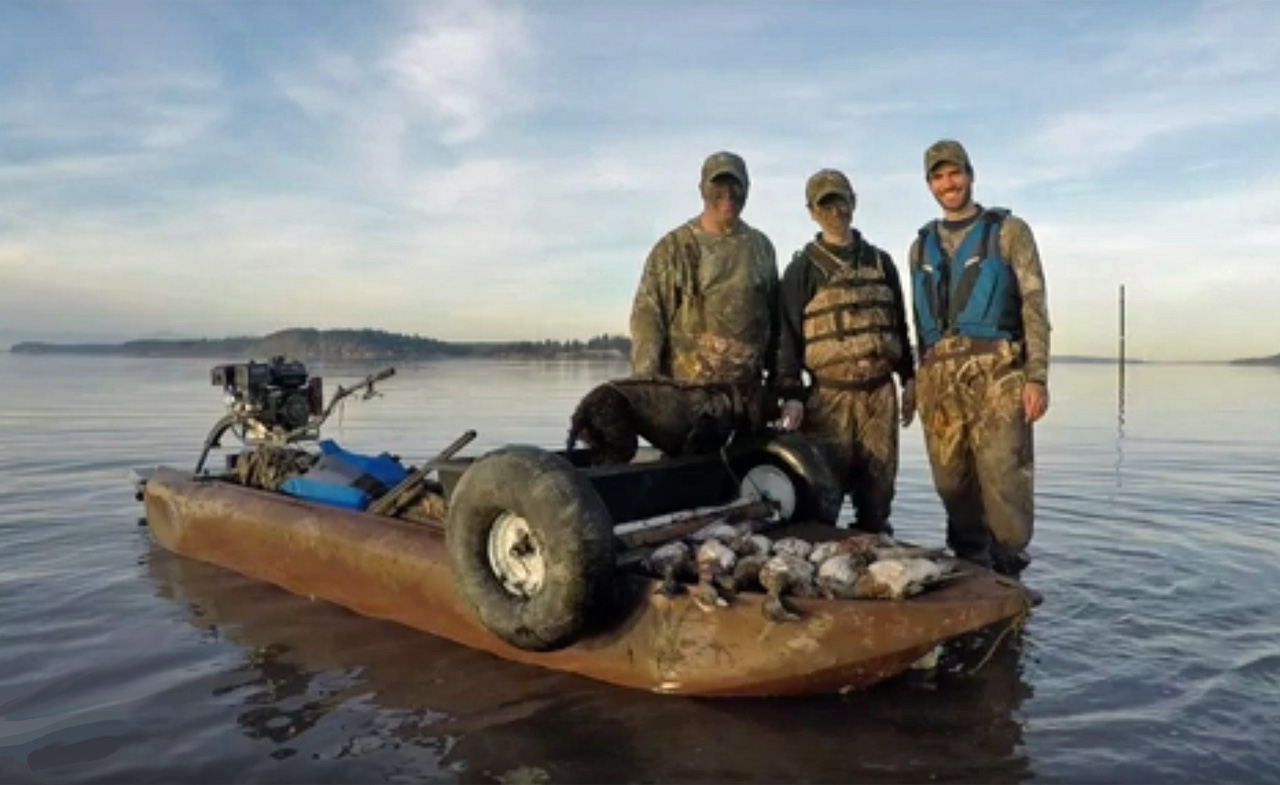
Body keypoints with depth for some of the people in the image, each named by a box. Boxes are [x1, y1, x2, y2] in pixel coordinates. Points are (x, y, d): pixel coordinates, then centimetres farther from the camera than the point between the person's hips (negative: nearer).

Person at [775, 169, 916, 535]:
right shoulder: (803, 268, 2)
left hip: (880, 393, 4)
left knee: (878, 491, 8)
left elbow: (899, 324, 19)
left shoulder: (880, 262, 15)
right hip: (829, 394, -4)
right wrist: (791, 394, -11)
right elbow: (788, 334, -3)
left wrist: (909, 378, 14)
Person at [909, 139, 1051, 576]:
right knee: (952, 482, 4)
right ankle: (971, 567, 16)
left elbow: (1034, 305, 1)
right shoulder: (922, 246, 20)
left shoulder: (1008, 230, 8)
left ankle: (1006, 573, 1)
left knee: (1003, 477, -9)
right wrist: (922, 380, 15)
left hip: (996, 371, -4)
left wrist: (1037, 376, -9)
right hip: (939, 375, 4)